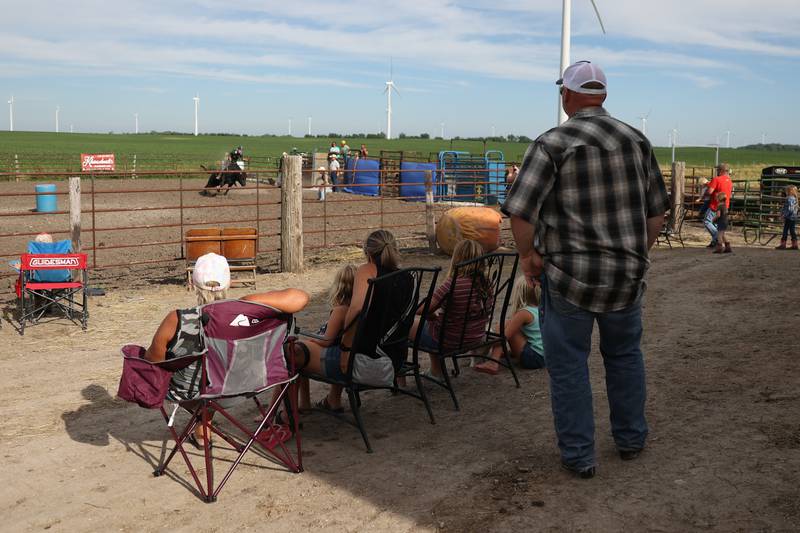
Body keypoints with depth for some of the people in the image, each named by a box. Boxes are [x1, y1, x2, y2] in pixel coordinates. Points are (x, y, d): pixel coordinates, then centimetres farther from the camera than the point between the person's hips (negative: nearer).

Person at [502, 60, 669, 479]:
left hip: (568, 276, -4)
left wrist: (526, 255, -4)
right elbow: (657, 211, 9)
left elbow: (520, 212, -19)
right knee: (625, 356, 22)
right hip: (627, 276, 5)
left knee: (568, 365, 9)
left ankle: (578, 456, 16)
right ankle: (631, 439, 36)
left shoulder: (552, 144, -12)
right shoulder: (637, 140, 4)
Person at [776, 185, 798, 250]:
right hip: (793, 218, 9)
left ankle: (783, 244, -1)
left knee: (785, 231, -4)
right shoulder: (794, 198, 14)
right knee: (793, 231, 10)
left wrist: (784, 215, -16)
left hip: (789, 218, -9)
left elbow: (790, 209, -22)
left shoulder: (789, 199, -16)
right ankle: (794, 245, 12)